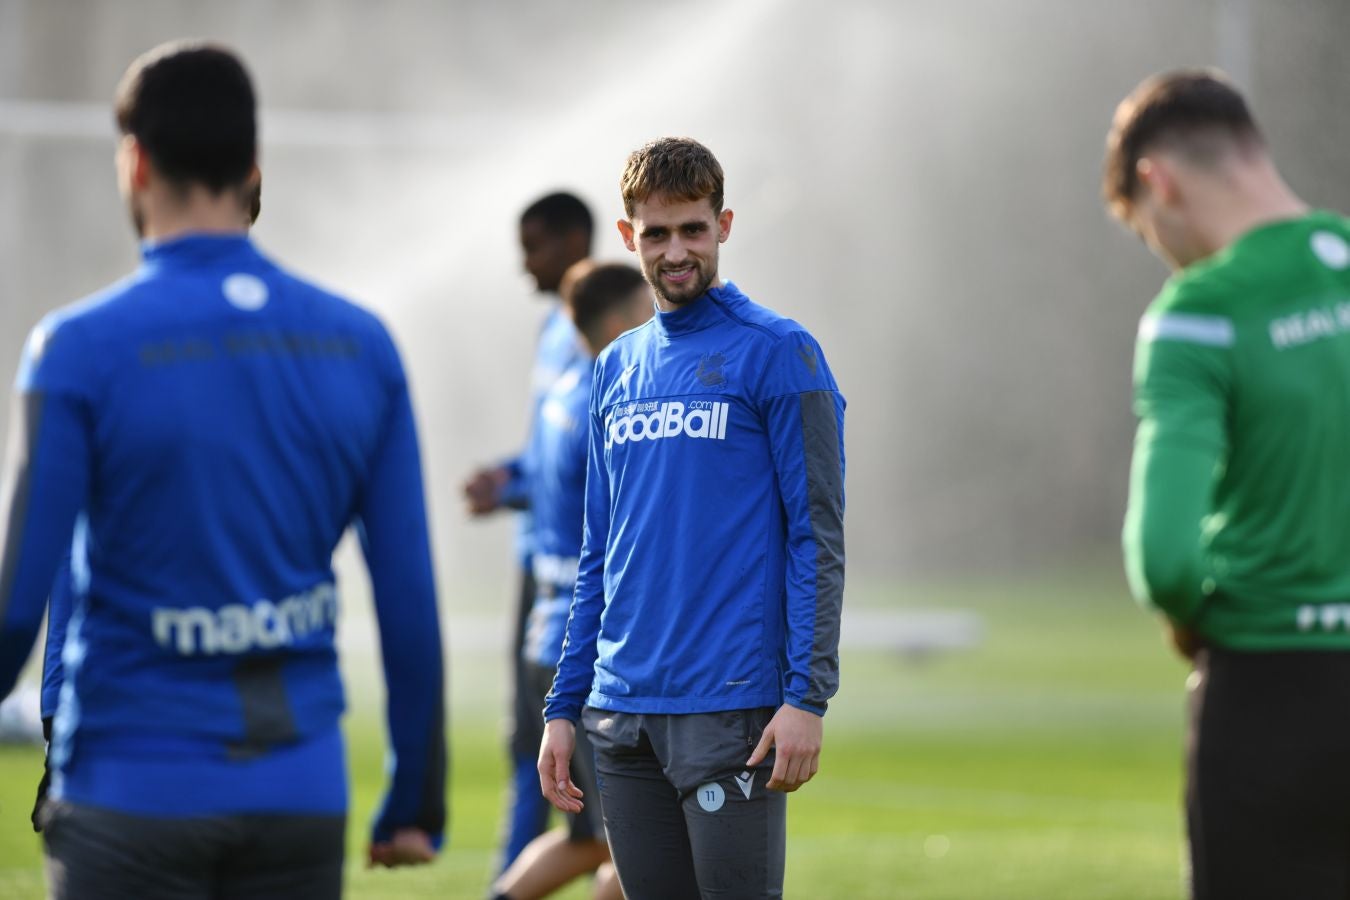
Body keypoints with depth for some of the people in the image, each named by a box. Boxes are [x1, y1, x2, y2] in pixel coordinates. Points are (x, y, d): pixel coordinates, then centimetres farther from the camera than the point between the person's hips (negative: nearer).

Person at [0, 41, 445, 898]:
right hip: (303, 795, 4)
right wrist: (417, 802, 12)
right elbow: (411, 597, 4)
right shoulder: (362, 345, 3)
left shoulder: (81, 350, -9)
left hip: (133, 794, -4)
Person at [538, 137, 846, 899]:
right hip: (623, 713, 6)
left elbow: (817, 539, -7)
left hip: (732, 709, -6)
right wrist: (565, 707, 14)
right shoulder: (618, 368, 16)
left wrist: (808, 695, -15)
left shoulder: (779, 353, -3)